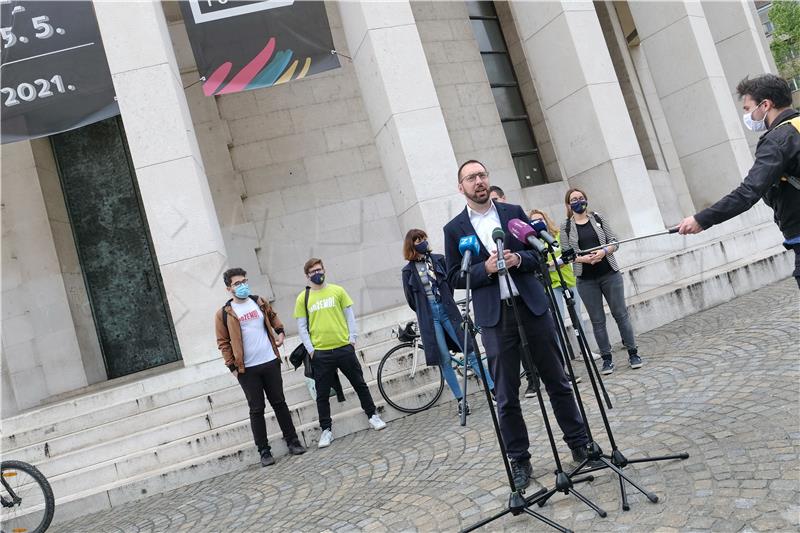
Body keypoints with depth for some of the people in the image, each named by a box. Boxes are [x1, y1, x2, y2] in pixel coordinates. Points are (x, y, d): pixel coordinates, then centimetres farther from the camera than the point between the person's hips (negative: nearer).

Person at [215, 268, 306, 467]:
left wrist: (280, 332, 6)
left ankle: (292, 441, 20)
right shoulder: (223, 314, -4)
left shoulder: (260, 302, 7)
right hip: (247, 369, -3)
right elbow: (223, 343, -1)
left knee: (279, 403, 10)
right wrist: (232, 366, -5)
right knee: (256, 410, 3)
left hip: (270, 362, 3)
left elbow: (273, 317, 24)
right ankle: (264, 451, 12)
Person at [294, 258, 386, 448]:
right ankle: (326, 430, 17)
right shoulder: (303, 298, 2)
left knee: (360, 384, 10)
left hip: (344, 348, 0)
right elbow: (302, 327, 4)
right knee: (322, 394, 6)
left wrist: (352, 338, -1)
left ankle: (372, 415, 26)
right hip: (321, 353, 0)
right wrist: (311, 350, -3)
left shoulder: (337, 290, 4)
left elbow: (349, 315, 6)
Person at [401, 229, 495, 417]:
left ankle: (495, 389, 1)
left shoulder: (439, 259, 4)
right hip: (429, 318, -1)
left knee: (470, 352, -2)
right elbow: (411, 299, 7)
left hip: (447, 311, 1)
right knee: (445, 360, 1)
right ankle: (461, 400, 9)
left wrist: (445, 303, 8)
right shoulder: (408, 271, 1)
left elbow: (451, 282, 9)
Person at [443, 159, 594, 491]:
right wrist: (485, 268, -14)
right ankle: (519, 460, 17)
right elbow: (454, 278, 2)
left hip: (532, 306, 2)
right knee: (506, 396, 4)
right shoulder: (454, 229, 3)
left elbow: (540, 253, 10)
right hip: (495, 317, -1)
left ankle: (579, 444, 25)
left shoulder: (514, 212, 8)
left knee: (557, 381, 10)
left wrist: (519, 259, -11)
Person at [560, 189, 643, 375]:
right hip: (586, 280, -1)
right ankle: (607, 358, 12)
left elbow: (614, 242, 4)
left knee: (620, 314, 2)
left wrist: (604, 251, -15)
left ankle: (633, 353, 12)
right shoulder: (565, 227, 2)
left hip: (609, 274, 1)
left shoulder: (598, 218, 6)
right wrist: (583, 258, -19)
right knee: (597, 320, 4)